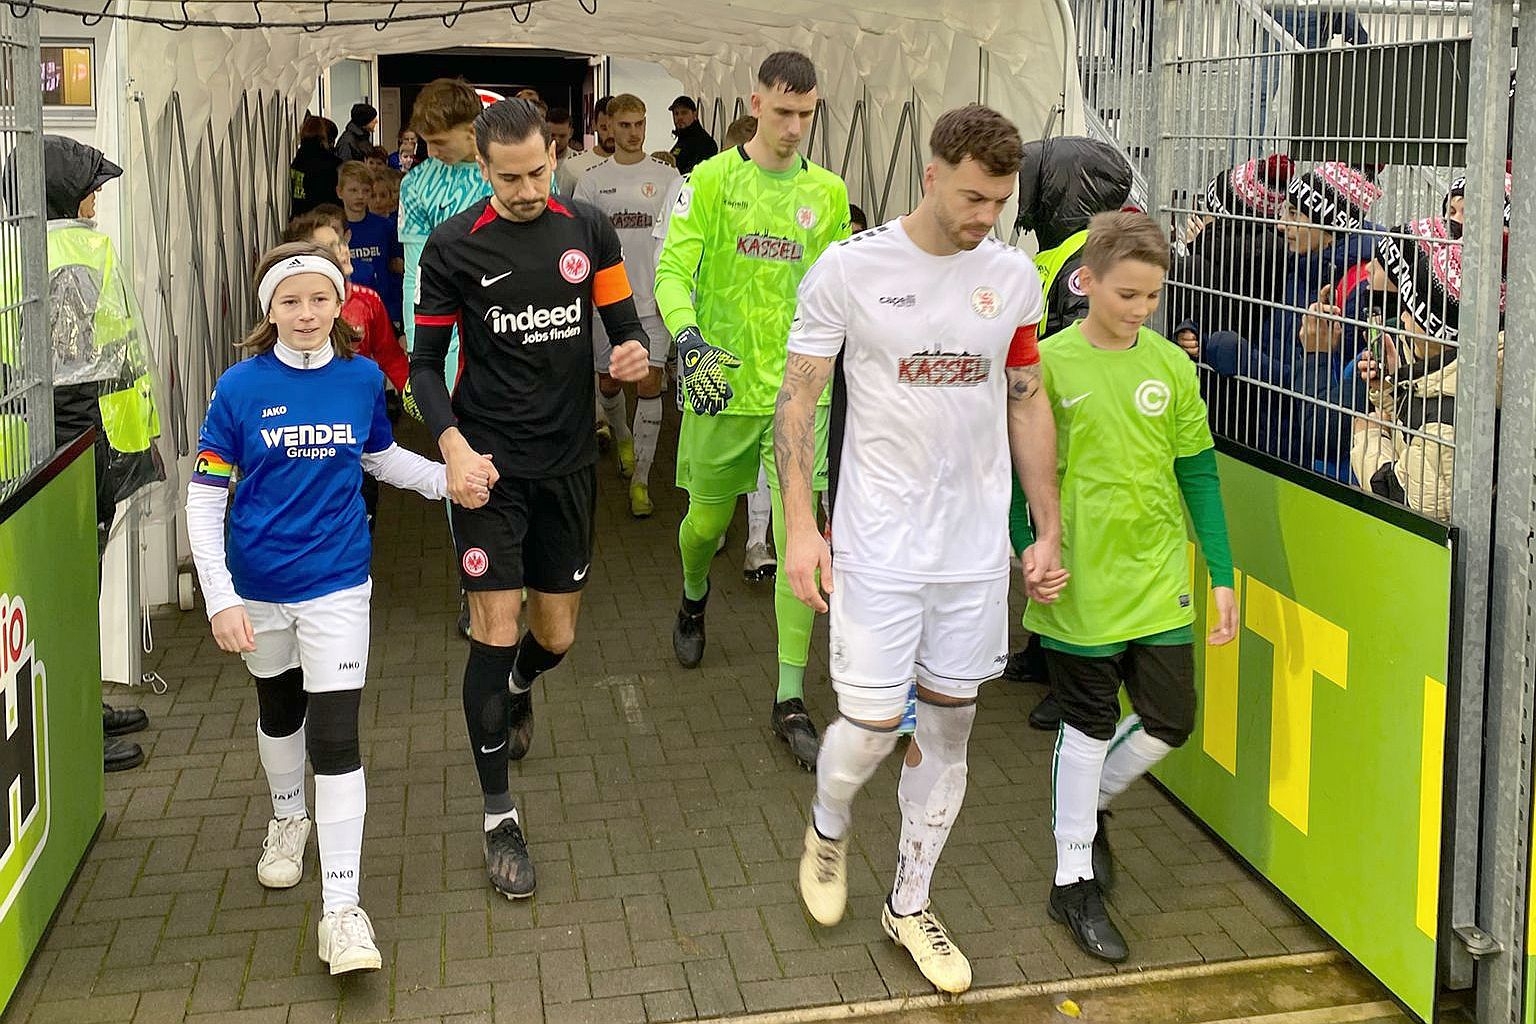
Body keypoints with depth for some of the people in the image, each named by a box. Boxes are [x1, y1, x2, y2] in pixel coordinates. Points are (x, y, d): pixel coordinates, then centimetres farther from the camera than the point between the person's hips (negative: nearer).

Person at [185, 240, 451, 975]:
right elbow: (204, 499, -10)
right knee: (279, 710, 23)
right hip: (258, 588, 1)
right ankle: (288, 820, 52)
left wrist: (446, 478, -2)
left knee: (334, 736, -8)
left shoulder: (363, 379, -6)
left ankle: (341, 911, -3)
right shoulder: (241, 387, -12)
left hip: (336, 584, -1)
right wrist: (220, 599, -16)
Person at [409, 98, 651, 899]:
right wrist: (453, 446, -19)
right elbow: (425, 363, -3)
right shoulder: (453, 246, -7)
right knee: (495, 634, -8)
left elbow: (624, 322, 7)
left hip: (569, 463, 3)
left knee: (555, 637, 10)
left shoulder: (588, 229, 0)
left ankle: (518, 687, 49)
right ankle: (498, 817, 6)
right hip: (490, 465, -3)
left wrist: (634, 352, -18)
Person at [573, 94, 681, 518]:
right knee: (608, 383, 12)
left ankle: (640, 480, -3)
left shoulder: (667, 177, 4)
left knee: (649, 385, -7)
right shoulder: (592, 181, 4)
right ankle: (622, 438, 44)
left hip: (653, 297, -1)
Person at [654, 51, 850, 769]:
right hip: (722, 385, -1)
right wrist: (688, 338, -27)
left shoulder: (828, 193, 6)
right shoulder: (712, 180, -3)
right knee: (707, 521, 14)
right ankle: (694, 598, 52)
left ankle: (790, 701, 3)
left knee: (799, 535, -5)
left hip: (799, 388, 1)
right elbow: (672, 271, -10)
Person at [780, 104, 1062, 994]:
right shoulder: (849, 270, -9)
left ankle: (910, 904, 28)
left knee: (949, 727, 10)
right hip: (879, 544, -4)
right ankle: (829, 827, 33)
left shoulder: (1014, 276, 2)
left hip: (978, 548, 4)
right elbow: (799, 397, -4)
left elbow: (1029, 404, 11)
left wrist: (1049, 530, 9)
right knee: (872, 725, -3)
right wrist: (800, 524, -11)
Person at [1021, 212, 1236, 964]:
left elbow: (1198, 474, 6)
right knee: (1089, 725, 7)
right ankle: (1073, 883, 22)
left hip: (1158, 579, 3)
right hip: (1082, 584, -3)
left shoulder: (1170, 366, 1)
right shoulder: (1050, 364, -8)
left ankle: (1090, 803, 37)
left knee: (1169, 722, 7)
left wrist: (1221, 576, 4)